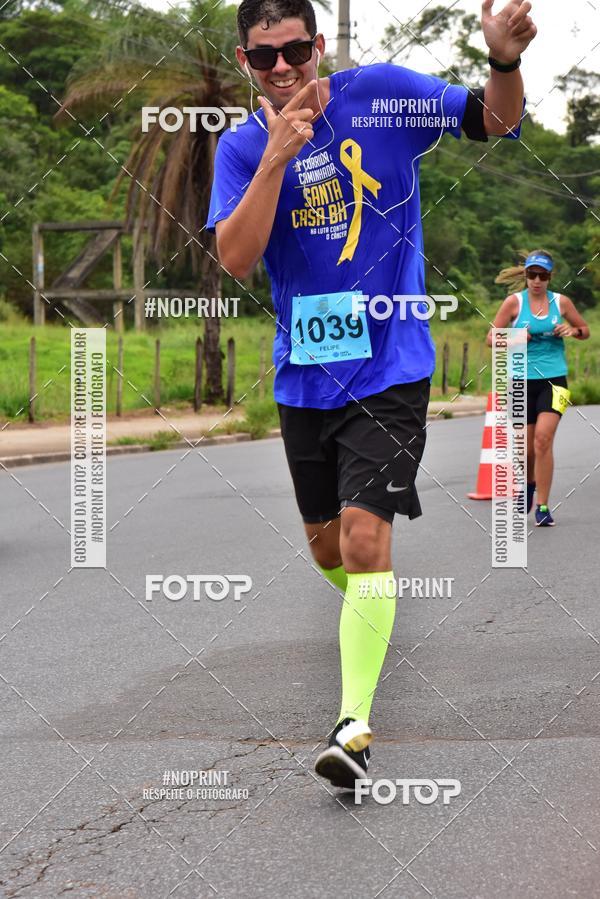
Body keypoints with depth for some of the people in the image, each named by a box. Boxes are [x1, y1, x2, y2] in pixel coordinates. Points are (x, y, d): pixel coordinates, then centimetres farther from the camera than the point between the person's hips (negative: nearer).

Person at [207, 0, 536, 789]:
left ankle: (355, 722, -14)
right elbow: (235, 260, -14)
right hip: (305, 375, 4)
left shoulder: (380, 95, -6)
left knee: (364, 533, -18)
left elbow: (494, 120, -2)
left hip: (389, 368, -4)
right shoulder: (242, 147, 0)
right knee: (326, 545, 17)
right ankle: (374, 623, 50)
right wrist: (279, 156, -24)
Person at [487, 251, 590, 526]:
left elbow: (585, 331, 17)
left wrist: (573, 330, -5)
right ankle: (529, 483, 41)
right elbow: (491, 338, 3)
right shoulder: (514, 302, 0)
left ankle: (542, 506, -11)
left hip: (554, 379, 0)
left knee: (543, 438, -17)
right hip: (523, 380, 0)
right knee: (527, 447, 6)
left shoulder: (561, 302, 5)